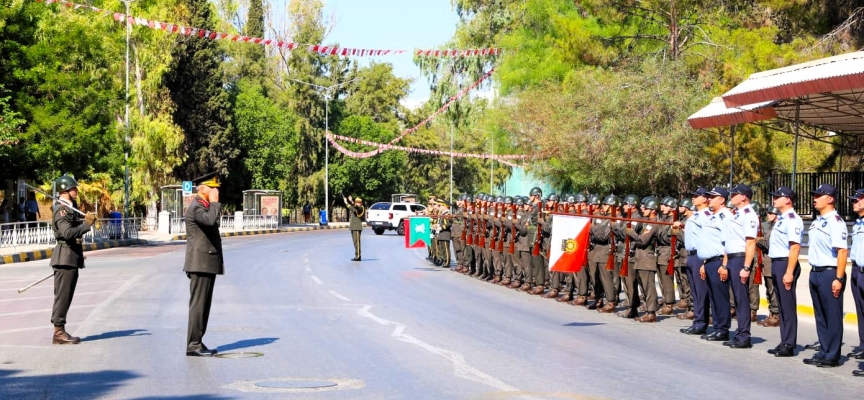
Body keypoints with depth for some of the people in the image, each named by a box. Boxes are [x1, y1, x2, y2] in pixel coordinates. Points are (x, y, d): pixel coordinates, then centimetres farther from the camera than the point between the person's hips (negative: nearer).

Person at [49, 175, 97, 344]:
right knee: (62, 295, -8)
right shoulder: (61, 210, -14)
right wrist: (86, 224, -22)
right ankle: (59, 332, -6)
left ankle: (60, 330, 16)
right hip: (65, 257, -10)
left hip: (72, 258, 10)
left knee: (66, 296, 12)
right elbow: (67, 233, -25)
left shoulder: (70, 209, 18)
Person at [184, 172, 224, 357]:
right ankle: (193, 345, -8)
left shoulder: (205, 206, 19)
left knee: (204, 305, 11)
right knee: (198, 304, -9)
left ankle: (197, 343, 14)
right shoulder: (195, 207, -13)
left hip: (209, 263, 10)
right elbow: (210, 220, -33)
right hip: (201, 263, -10)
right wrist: (215, 202, -19)